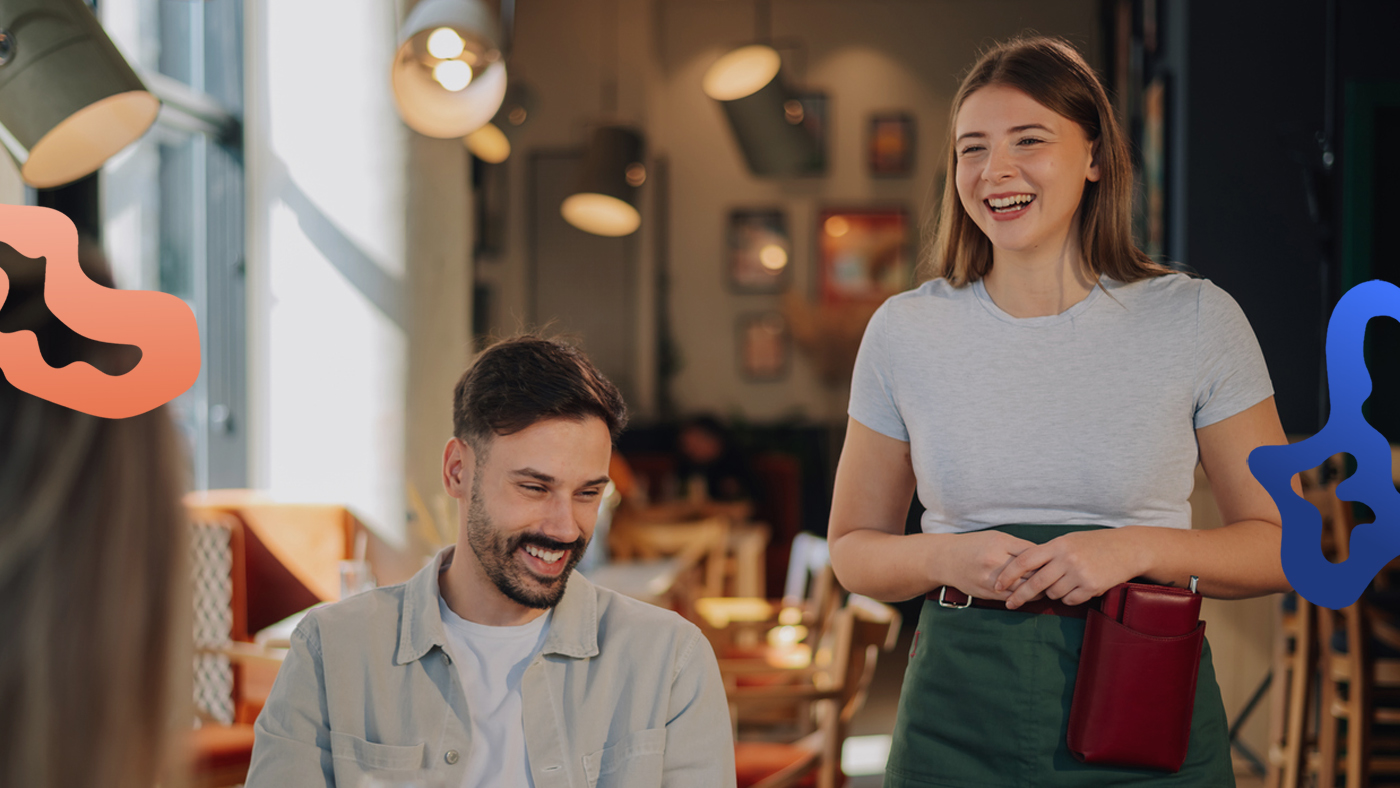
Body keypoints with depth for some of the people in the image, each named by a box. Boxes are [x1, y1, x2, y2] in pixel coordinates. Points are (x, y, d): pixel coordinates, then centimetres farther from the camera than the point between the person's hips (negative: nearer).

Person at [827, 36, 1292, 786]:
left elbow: (1282, 543, 2)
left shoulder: (1197, 321, -3)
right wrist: (946, 559, -11)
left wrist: (1139, 548, -15)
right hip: (958, 721, 1)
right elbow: (853, 549, 9)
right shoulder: (905, 330, 1)